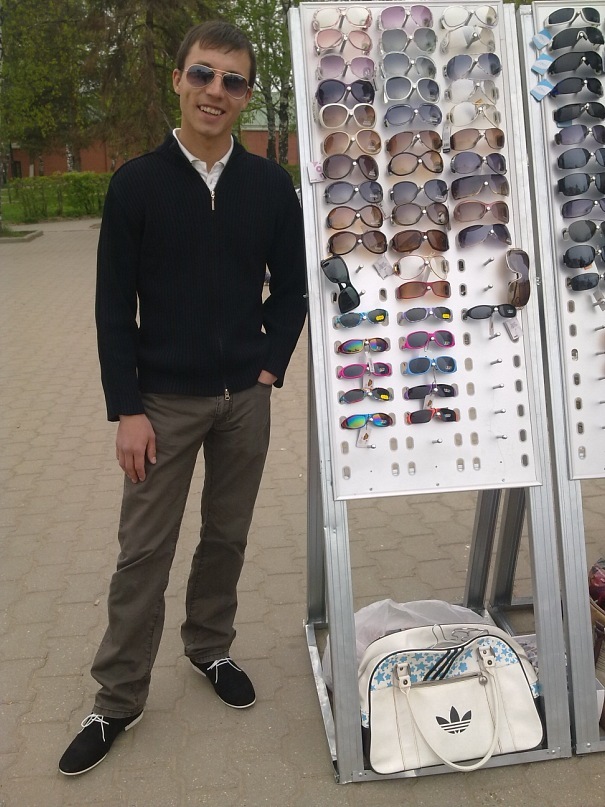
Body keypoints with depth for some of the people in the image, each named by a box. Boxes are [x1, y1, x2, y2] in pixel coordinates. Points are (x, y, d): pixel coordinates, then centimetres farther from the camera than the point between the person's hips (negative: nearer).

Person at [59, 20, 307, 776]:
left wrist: (270, 365, -1)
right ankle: (118, 698, 21)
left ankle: (209, 648, 38)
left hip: (244, 399, 2)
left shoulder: (270, 185, 1)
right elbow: (114, 307, -6)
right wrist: (127, 410, -10)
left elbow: (290, 286, 9)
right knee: (144, 551, 5)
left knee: (227, 536, 15)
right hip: (165, 401, -2)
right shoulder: (136, 183, -4)